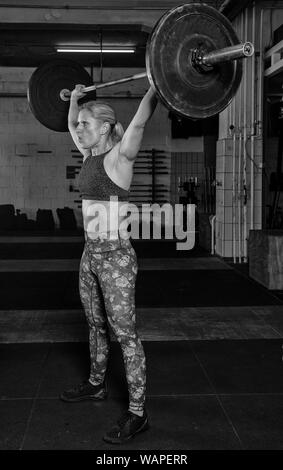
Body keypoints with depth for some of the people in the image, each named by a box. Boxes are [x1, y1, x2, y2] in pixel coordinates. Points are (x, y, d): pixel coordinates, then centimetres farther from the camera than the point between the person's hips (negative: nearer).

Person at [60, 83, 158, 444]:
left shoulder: (119, 156, -13)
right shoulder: (90, 155, 10)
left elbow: (140, 120, -26)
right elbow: (72, 127, 29)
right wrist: (75, 99, 33)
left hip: (116, 255, -8)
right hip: (91, 252, 9)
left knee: (124, 332, -3)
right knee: (96, 325, 21)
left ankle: (137, 413, 5)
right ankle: (96, 384, 40)